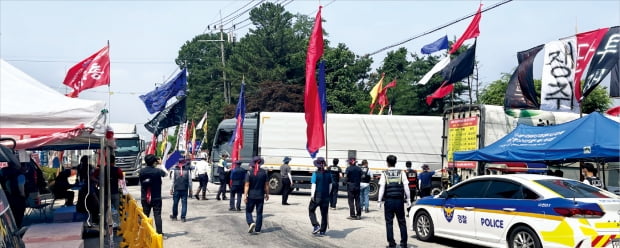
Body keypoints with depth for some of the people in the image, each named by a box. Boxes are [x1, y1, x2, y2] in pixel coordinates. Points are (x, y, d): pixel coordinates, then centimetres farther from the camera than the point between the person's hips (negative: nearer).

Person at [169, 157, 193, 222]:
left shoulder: (174, 170, 0)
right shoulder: (188, 170, 0)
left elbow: (173, 180, 1)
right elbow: (190, 181, 2)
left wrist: (171, 189, 7)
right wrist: (190, 190, 9)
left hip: (176, 189, 1)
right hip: (184, 189, 0)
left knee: (175, 203, 12)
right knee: (184, 203, 2)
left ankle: (174, 216, 24)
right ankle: (183, 217, 0)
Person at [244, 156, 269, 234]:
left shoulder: (249, 172, -9)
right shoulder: (264, 172, -2)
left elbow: (247, 185, -12)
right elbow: (266, 185, 2)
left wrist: (245, 195, -10)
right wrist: (267, 194, 13)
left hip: (251, 196, -2)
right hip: (260, 196, 2)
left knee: (248, 211, 13)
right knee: (259, 213, 10)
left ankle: (251, 223, -11)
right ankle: (257, 230, 11)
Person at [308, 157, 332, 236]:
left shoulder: (315, 173, -11)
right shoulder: (328, 174, 2)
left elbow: (314, 185, -15)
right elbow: (330, 185, 7)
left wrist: (312, 195, -10)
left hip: (317, 196, -4)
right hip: (326, 197, 4)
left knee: (311, 210, 16)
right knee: (324, 214, 12)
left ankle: (316, 226, 1)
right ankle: (322, 231, 17)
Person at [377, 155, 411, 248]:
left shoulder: (385, 174, -1)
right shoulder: (401, 173, 3)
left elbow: (381, 188, -5)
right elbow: (406, 187, 1)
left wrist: (380, 200, 0)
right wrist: (408, 199, 7)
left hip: (389, 201, -1)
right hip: (399, 200, 2)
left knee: (389, 222, 5)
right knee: (402, 222, 9)